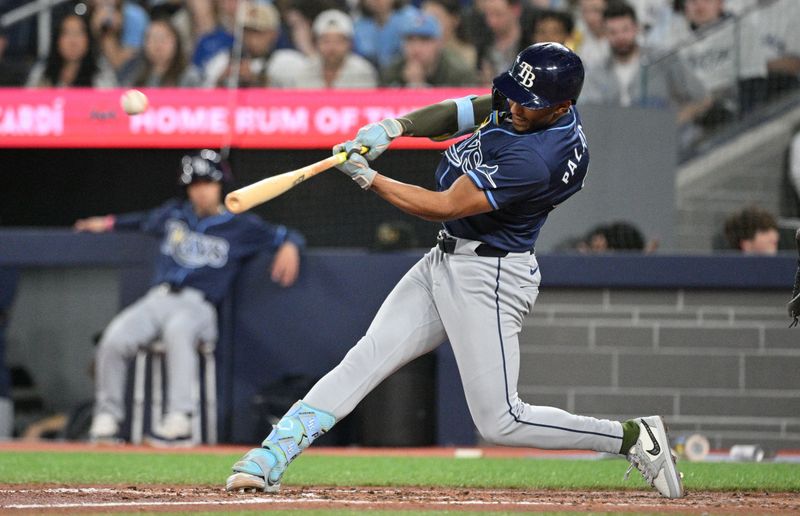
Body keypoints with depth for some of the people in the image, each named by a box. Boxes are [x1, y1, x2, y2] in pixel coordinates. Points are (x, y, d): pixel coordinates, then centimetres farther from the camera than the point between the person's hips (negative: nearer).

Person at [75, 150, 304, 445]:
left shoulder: (240, 227, 14)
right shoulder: (173, 215, 25)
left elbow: (286, 237, 16)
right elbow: (144, 221, 46)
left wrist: (288, 246, -5)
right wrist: (110, 224, 44)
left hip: (198, 305, -4)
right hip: (157, 299, 4)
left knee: (178, 329, -42)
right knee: (115, 339, -28)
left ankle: (179, 418, -48)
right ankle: (106, 417, -16)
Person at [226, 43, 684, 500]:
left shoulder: (538, 158, -29)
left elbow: (444, 206, -24)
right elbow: (455, 114, 10)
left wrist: (367, 178, -15)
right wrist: (395, 127, -10)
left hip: (489, 277, -9)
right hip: (446, 260, 9)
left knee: (500, 423, -8)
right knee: (365, 359, 0)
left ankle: (634, 438, 4)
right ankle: (269, 460, -2)